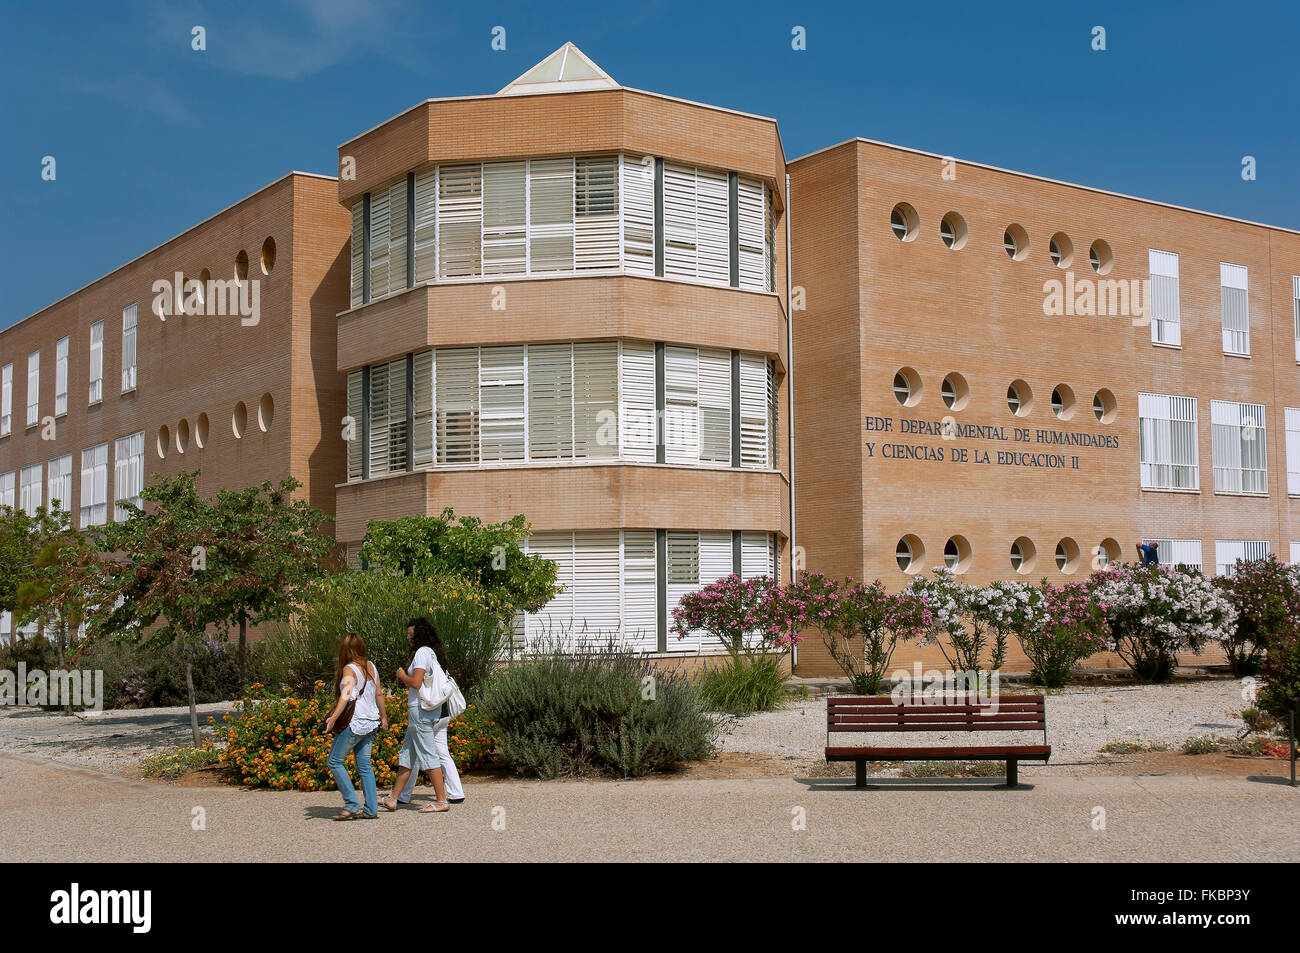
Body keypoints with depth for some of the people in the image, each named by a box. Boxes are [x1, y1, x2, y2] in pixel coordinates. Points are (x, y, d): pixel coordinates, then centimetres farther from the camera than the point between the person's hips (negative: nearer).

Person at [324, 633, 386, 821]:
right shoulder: (371, 666, 10)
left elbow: (346, 694, -26)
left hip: (354, 724, -7)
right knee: (364, 766, 11)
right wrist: (383, 716, 28)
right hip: (371, 723, 7)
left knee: (335, 762, 3)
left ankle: (352, 805, -3)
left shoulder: (349, 669, -11)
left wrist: (334, 717, -35)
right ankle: (371, 809, 7)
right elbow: (378, 694, 17)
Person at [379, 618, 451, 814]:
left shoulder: (422, 652, -13)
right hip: (431, 709, 10)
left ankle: (442, 801, -2)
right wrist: (406, 677, 14)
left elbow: (415, 683, -22)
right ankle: (392, 799, 20)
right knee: (407, 753, 14)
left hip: (421, 709, -10)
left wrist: (402, 675, -4)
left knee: (428, 755, -5)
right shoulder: (432, 653, 15)